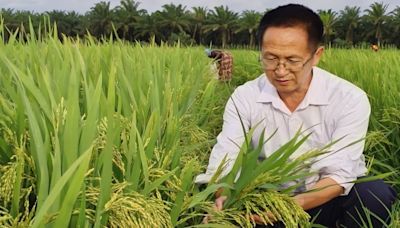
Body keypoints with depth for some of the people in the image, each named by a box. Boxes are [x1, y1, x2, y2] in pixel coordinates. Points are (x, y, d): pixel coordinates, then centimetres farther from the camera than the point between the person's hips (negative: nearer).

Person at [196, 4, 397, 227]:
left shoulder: (350, 99, -16)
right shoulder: (244, 98, -9)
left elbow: (340, 174, -22)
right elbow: (224, 160, -18)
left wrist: (293, 204, -40)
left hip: (329, 200, -1)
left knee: (375, 194, -30)